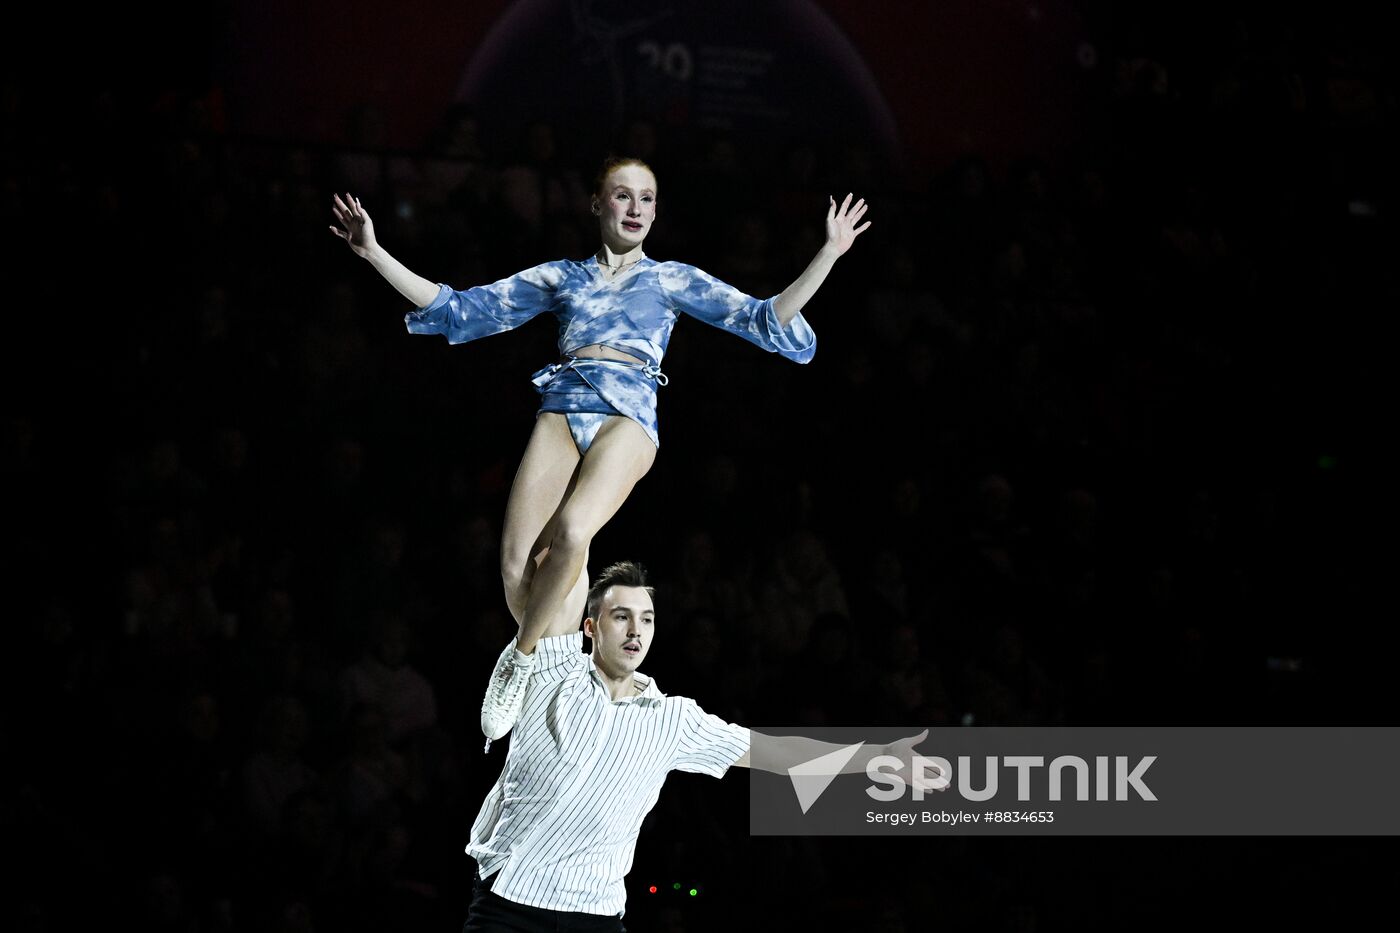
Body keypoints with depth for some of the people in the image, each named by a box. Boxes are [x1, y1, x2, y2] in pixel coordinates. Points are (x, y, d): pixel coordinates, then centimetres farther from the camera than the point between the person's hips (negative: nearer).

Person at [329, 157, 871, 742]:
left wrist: (829, 253, 7)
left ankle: (523, 658, -13)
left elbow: (764, 320, 15)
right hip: (562, 410, 2)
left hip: (627, 414, -2)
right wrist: (374, 253, 19)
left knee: (570, 532, -32)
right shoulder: (561, 277, 23)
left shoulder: (672, 279, 20)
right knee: (517, 562, -19)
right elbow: (458, 309, 23)